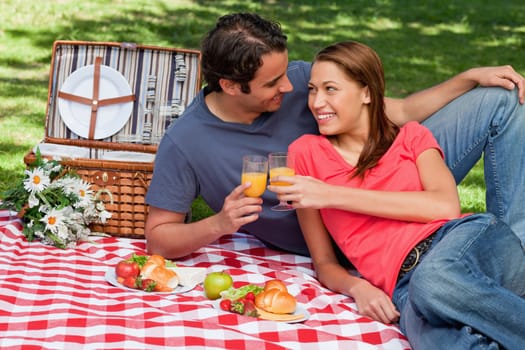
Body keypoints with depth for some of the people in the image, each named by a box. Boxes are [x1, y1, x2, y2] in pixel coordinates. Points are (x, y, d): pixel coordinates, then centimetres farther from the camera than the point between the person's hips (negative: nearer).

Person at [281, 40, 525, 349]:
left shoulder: (412, 136, 19)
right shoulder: (307, 153, 19)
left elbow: (447, 205, -2)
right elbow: (324, 263, 18)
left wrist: (334, 195, -4)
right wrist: (357, 288, -6)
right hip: (404, 286, -1)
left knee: (432, 279, -39)